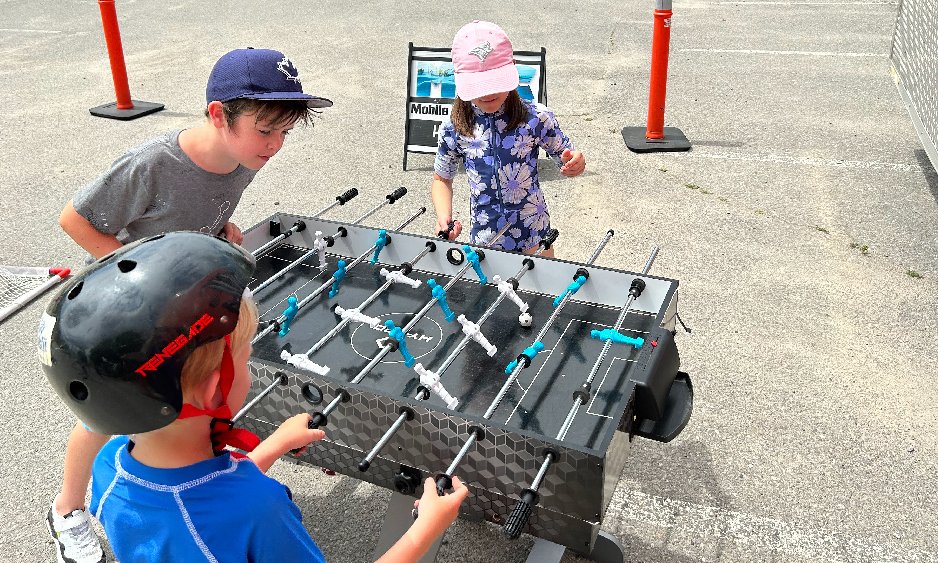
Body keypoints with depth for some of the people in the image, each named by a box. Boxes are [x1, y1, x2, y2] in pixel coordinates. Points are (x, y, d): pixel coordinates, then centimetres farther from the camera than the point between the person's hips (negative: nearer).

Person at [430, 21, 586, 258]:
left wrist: (575, 163, -26)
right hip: (483, 241, 1)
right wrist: (444, 217, -12)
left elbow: (567, 159, -1)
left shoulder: (536, 118, -13)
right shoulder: (454, 129, -9)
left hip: (534, 238, -1)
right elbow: (442, 179, 6)